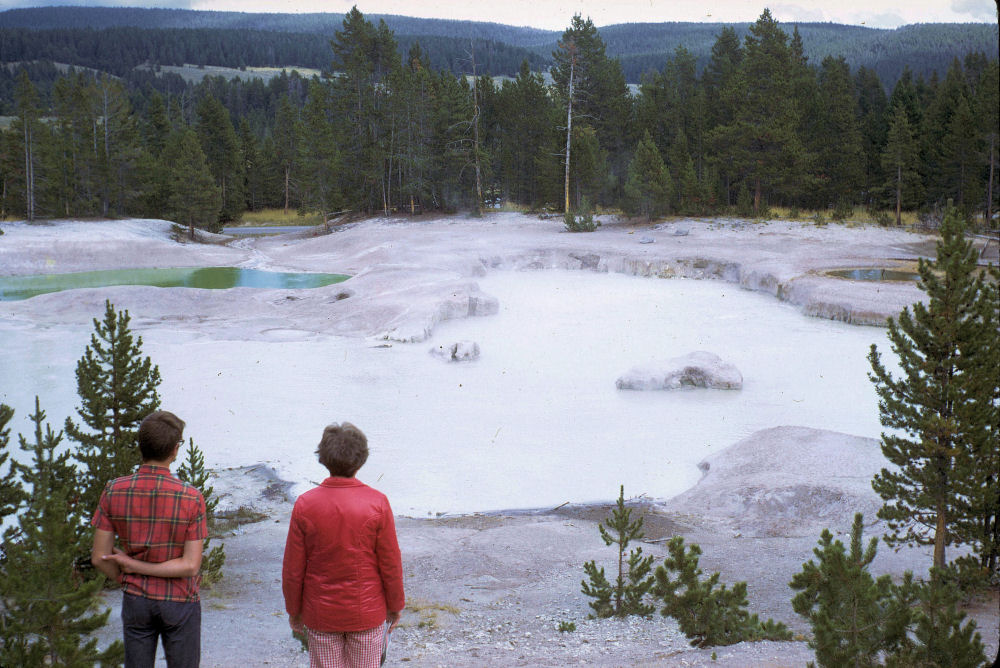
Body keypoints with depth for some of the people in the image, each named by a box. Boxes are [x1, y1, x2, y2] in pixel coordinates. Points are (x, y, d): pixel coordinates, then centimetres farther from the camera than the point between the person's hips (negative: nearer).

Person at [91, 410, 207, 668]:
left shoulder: (113, 491, -11)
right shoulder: (191, 498, -18)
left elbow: (99, 558, -6)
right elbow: (191, 565, -19)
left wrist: (126, 580, 12)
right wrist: (137, 566, -12)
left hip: (136, 599, 2)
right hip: (179, 601, -2)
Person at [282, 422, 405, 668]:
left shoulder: (305, 505, -12)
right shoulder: (377, 503, -15)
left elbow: (293, 569, -5)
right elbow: (391, 565, -8)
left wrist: (294, 610, 9)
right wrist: (395, 605, 7)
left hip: (320, 614, 1)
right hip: (367, 611, -1)